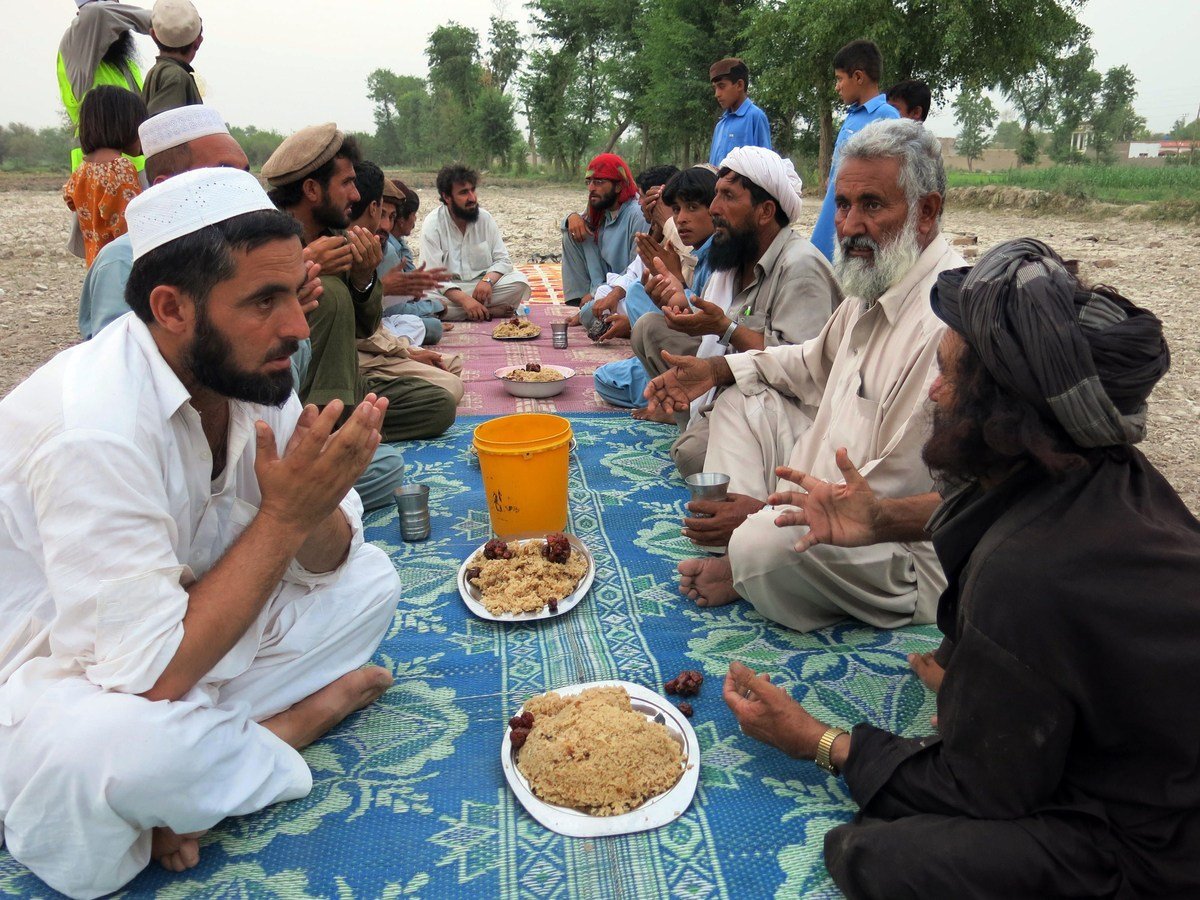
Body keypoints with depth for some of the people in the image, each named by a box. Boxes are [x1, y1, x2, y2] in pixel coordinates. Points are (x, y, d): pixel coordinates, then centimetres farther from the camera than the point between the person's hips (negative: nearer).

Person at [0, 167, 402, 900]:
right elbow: (149, 677, -29)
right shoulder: (94, 431, -31)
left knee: (371, 580, -3)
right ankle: (296, 719, -6)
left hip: (186, 634, 7)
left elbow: (323, 562, -3)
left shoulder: (247, 370, -8)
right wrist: (283, 517, -28)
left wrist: (317, 510, -26)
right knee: (110, 744, -38)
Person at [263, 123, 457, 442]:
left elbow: (364, 329, 11)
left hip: (342, 385, 7)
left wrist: (364, 279, -8)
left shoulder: (337, 236, 6)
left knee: (439, 404, -1)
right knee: (331, 292, -26)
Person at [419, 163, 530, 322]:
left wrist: (488, 280, -22)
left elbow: (502, 260, 1)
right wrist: (464, 299, -31)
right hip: (449, 289, -2)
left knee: (519, 281, -21)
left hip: (483, 284, 2)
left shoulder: (485, 218, 1)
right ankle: (491, 311, -24)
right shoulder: (432, 225, -10)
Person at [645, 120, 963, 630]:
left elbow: (899, 488, -27)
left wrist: (772, 514, -19)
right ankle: (742, 544, -1)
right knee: (743, 399, 12)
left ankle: (740, 575, 0)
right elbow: (817, 363, 25)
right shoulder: (874, 288, 5)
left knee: (766, 545, -37)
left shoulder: (946, 323, -27)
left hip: (907, 560, -10)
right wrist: (718, 369, 13)